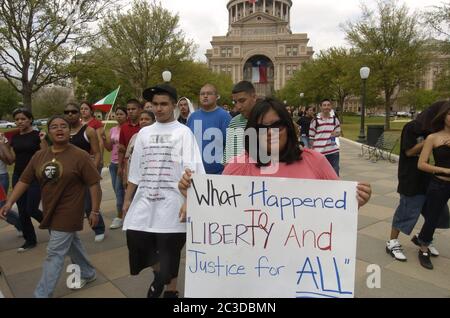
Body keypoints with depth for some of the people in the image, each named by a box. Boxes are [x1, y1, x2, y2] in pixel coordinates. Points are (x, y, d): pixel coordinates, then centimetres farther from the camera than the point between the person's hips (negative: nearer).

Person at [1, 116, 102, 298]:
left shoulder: (80, 156, -15)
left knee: (55, 254, -1)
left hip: (68, 213, -6)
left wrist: (95, 210, -14)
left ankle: (41, 295, 11)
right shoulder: (39, 156, 2)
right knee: (71, 244, 21)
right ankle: (88, 273, 41)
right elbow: (24, 181, 6)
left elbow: (94, 184, -14)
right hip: (50, 212, 7)